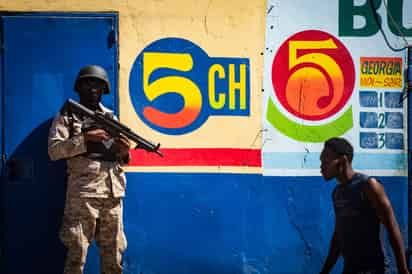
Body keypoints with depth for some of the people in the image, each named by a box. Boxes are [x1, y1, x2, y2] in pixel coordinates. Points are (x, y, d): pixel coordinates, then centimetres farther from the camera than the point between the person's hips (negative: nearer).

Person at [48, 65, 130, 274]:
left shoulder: (111, 118, 18)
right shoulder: (67, 115, 5)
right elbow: (54, 150, -7)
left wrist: (124, 152, -3)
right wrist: (85, 138, -15)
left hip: (113, 192, 5)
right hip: (83, 191, -5)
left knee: (114, 252, 8)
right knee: (77, 252, -6)